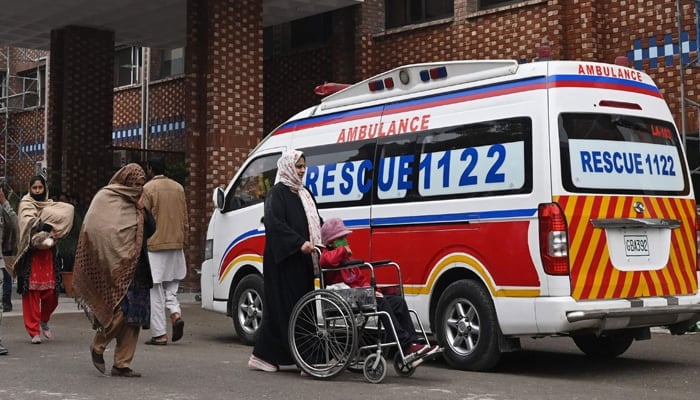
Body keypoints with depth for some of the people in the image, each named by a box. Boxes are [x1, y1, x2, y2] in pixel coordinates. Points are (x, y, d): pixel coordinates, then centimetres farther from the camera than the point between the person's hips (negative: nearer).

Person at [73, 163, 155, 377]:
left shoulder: (135, 204, 17)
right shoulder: (105, 199, -4)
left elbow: (151, 230, 13)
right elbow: (94, 231, -12)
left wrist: (141, 209, -2)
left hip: (134, 269, 7)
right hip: (113, 269, -7)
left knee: (133, 316, 2)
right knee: (120, 311, -14)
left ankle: (122, 364, 7)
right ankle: (97, 346, 12)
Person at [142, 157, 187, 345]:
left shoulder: (148, 189, -7)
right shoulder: (178, 188, 11)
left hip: (154, 245, -5)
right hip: (176, 244, 5)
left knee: (155, 291, 0)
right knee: (170, 287, 17)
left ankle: (159, 334, -1)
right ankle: (176, 314, -9)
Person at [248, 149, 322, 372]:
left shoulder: (304, 193, 20)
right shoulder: (278, 193, -7)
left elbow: (315, 221, 23)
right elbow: (275, 222, -19)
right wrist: (300, 242, -28)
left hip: (302, 260, 9)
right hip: (283, 260, -8)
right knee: (282, 306, -7)